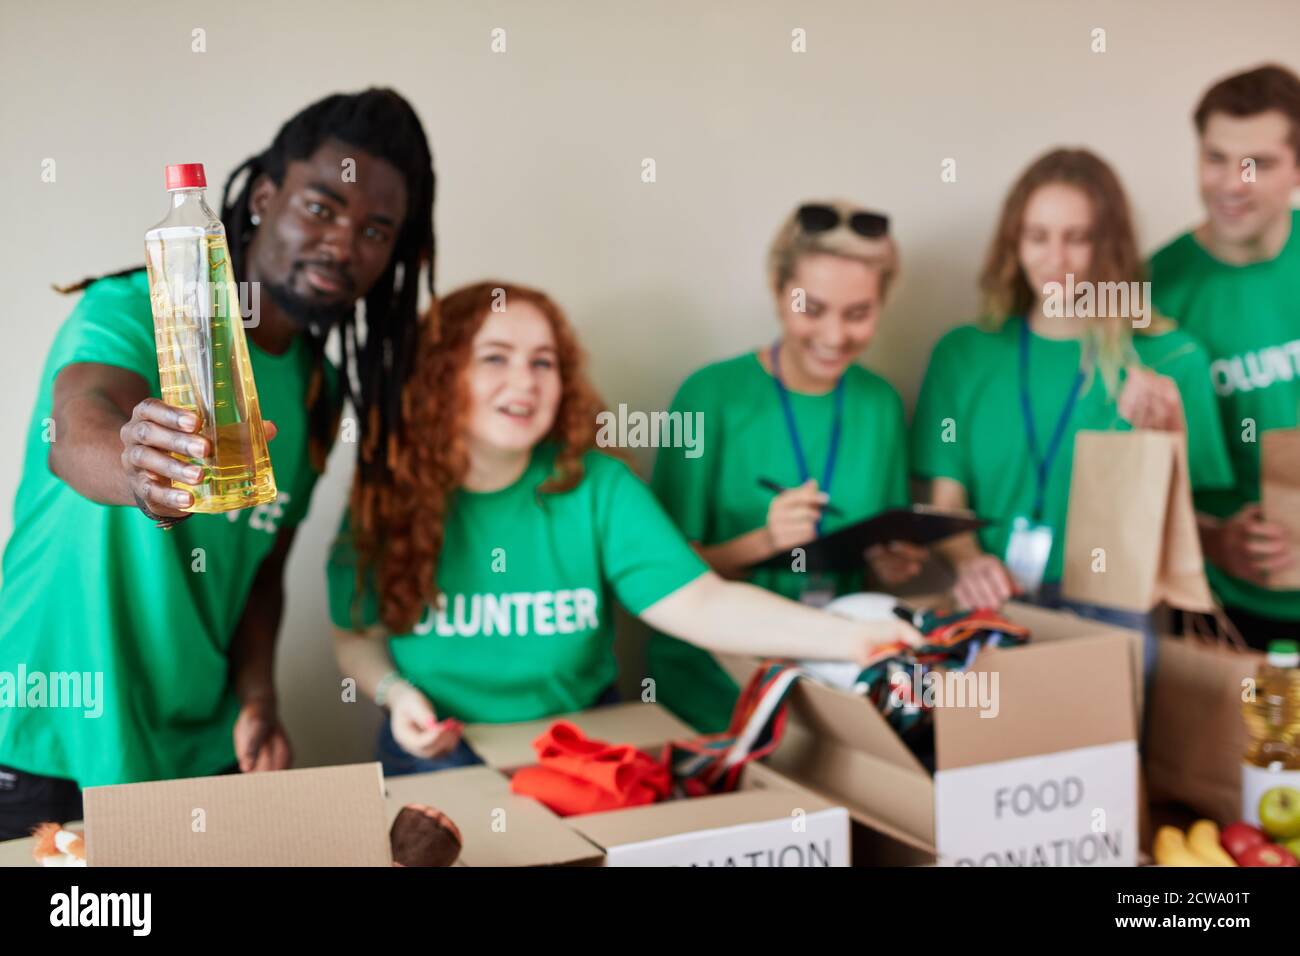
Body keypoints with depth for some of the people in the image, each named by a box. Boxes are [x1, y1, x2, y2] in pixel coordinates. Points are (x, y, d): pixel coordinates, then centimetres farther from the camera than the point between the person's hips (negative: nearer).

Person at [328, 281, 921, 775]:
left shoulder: (598, 487, -10)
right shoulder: (390, 495, -7)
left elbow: (701, 604, -21)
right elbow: (357, 636, 8)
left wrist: (847, 636, -35)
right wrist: (393, 691, -14)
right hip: (438, 753, 0)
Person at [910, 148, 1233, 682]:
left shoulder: (1171, 359, 5)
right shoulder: (963, 354, 10)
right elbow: (945, 504, 6)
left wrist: (1169, 435, -16)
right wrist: (968, 562, -16)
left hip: (1113, 605, 0)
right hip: (995, 603, 1)